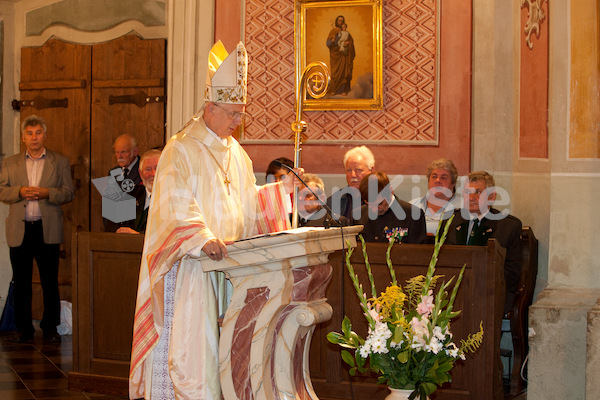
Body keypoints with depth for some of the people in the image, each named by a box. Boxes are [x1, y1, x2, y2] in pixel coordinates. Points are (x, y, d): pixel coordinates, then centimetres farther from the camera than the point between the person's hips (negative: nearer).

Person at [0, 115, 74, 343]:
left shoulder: (60, 162, 8)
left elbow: (68, 193, 3)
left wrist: (47, 193, -14)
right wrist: (20, 192, -11)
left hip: (47, 229, -1)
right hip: (19, 230, 1)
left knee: (50, 282, 1)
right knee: (21, 282, 4)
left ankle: (50, 327, 11)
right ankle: (24, 329, 11)